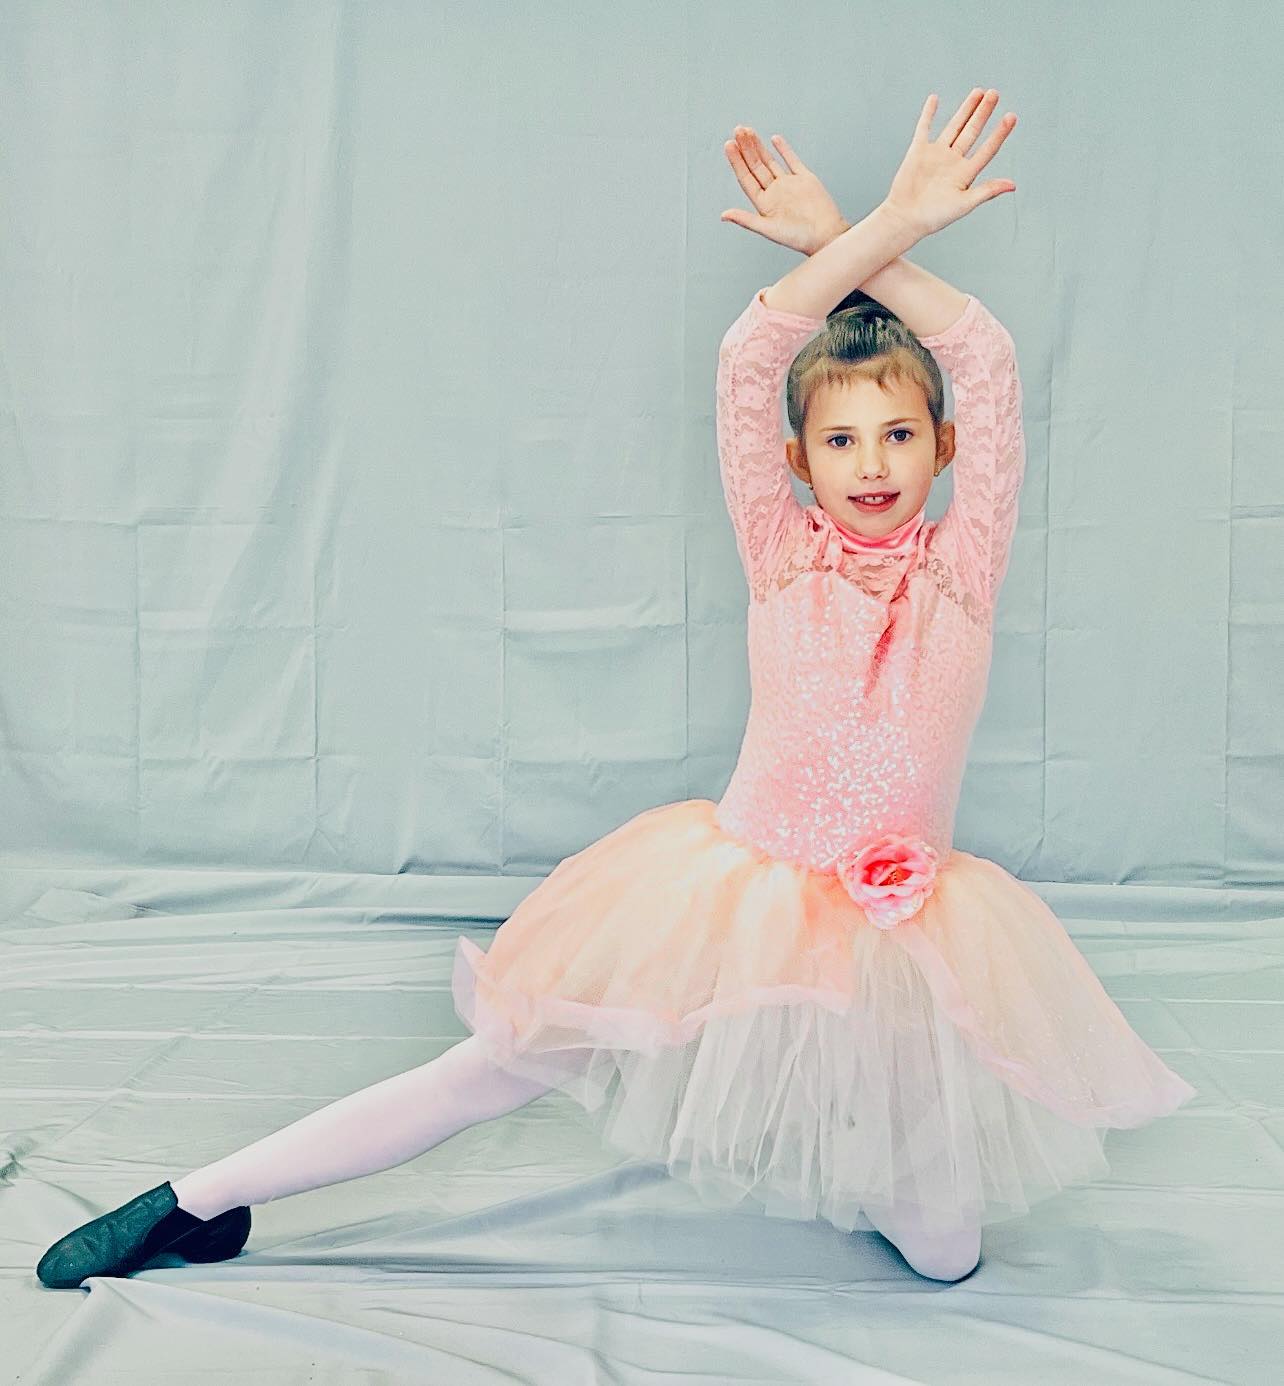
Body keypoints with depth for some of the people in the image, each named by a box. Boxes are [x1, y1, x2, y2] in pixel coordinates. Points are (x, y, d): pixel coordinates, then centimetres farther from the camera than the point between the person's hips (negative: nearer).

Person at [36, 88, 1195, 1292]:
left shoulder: (961, 570, -2)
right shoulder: (780, 560, -2)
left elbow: (992, 366, -11)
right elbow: (745, 364, -12)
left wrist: (857, 246, -10)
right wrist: (885, 230, -15)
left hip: (898, 923, 1)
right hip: (737, 897, 0)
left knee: (946, 1257, 5)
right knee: (498, 1066, 2)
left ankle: (861, 1153, 39)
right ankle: (199, 1204, 17)